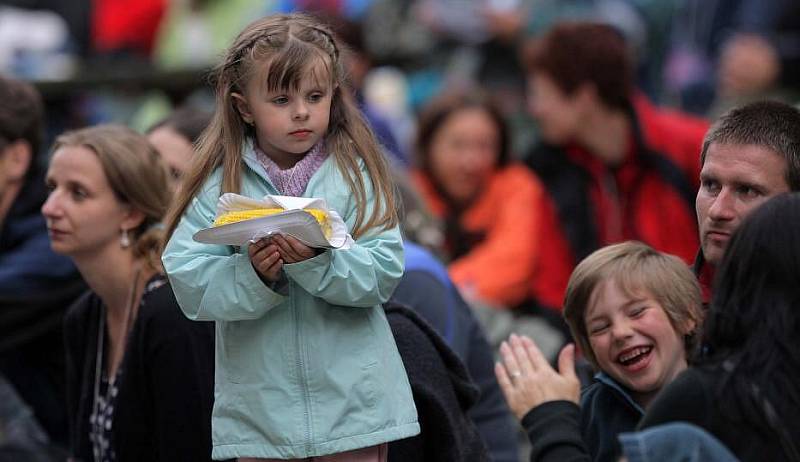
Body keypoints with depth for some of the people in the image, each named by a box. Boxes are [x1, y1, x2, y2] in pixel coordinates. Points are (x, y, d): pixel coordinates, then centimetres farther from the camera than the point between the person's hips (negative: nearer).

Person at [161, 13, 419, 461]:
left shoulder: (355, 173, -2)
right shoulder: (221, 184, -2)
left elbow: (383, 271, -10)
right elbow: (189, 283, -8)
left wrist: (317, 260, -26)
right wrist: (253, 275, -24)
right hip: (259, 404, 0)